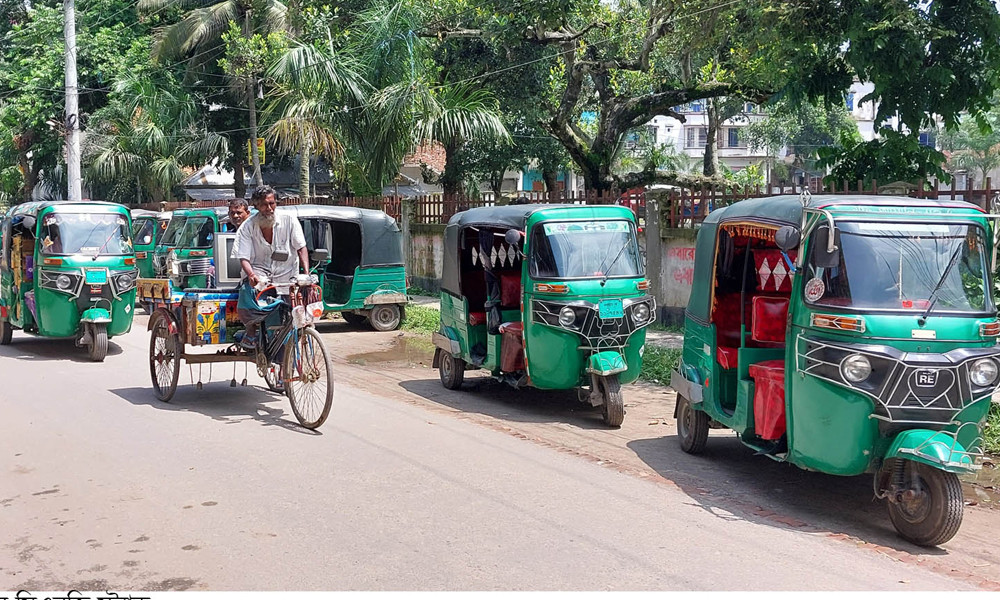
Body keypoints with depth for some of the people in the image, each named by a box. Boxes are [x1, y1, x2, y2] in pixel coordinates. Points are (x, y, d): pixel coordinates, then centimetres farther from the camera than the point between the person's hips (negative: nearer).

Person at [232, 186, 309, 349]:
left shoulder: (289, 220, -3)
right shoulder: (247, 227, -3)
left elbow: (301, 248, -3)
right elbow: (244, 258, -9)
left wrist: (306, 274, -18)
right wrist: (251, 275, -31)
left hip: (286, 275, 1)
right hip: (259, 270, -1)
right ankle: (251, 329, 3)